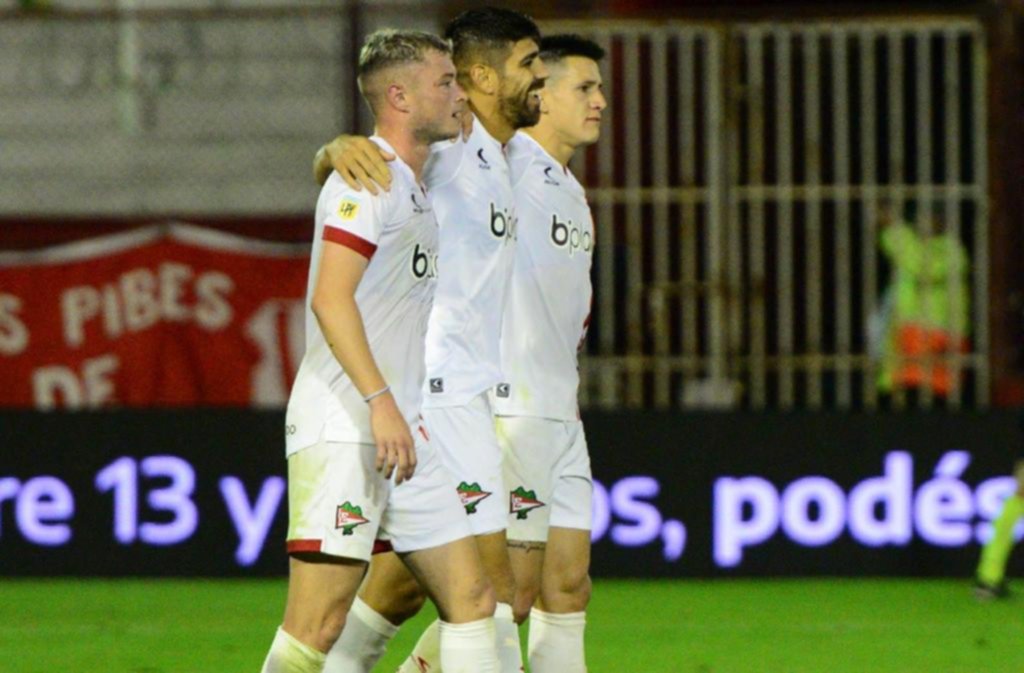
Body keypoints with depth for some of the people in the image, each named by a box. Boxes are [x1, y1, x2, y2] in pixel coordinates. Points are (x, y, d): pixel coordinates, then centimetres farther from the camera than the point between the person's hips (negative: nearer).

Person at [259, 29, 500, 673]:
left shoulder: (414, 186, 20)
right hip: (341, 428, -10)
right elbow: (330, 299, -20)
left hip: (400, 431, 10)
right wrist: (381, 401, -27)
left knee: (472, 598, 5)